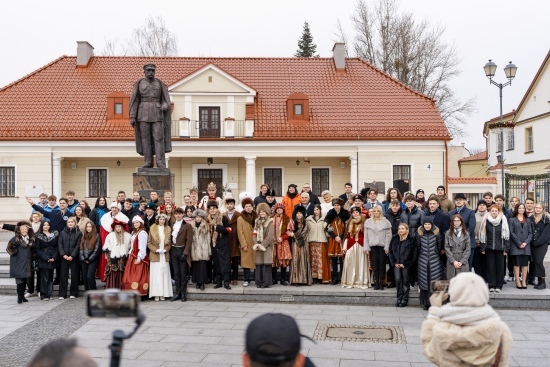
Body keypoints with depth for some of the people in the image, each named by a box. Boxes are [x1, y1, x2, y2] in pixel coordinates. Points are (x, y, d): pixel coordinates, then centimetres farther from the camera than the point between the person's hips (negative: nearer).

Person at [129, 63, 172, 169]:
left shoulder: (160, 84, 6)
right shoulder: (138, 84, 4)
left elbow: (166, 101, 4)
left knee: (159, 137, -6)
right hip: (144, 113, 0)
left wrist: (165, 107, -19)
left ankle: (161, 163, -3)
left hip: (157, 113, 0)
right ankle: (148, 162, 8)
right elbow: (134, 101, 1)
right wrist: (132, 117, -5)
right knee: (145, 137, 1)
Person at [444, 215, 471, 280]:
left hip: (463, 263, 1)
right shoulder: (448, 233, 4)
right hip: (451, 263, 0)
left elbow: (468, 249, 3)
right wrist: (453, 261, -7)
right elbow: (447, 248, 0)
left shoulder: (466, 234, 7)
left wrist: (461, 262, -6)